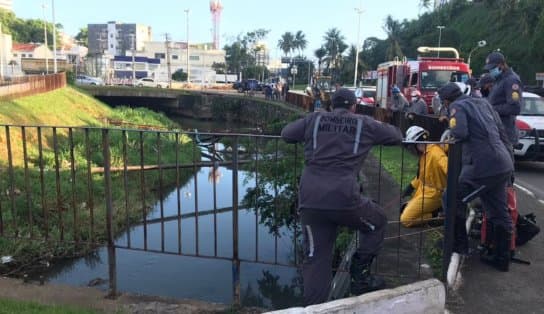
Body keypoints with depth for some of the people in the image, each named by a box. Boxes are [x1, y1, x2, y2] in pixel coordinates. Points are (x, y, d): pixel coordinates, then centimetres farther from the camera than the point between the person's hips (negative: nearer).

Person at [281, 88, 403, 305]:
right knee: (377, 222, 27)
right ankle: (360, 276, 26)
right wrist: (375, 135, 41)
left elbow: (286, 134, 24)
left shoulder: (314, 119, 14)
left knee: (315, 258, 14)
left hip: (310, 199, 3)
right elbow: (396, 136, 22)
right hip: (343, 197, -2)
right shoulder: (364, 124, 11)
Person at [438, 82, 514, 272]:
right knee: (499, 212, 12)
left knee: (453, 199, 10)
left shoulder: (457, 106, -2)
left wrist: (451, 131, 4)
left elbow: (460, 133, -18)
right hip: (503, 164, 8)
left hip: (482, 165, -8)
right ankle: (502, 258, 20)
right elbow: (501, 130, 19)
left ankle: (459, 244, 17)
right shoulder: (483, 102, 19)